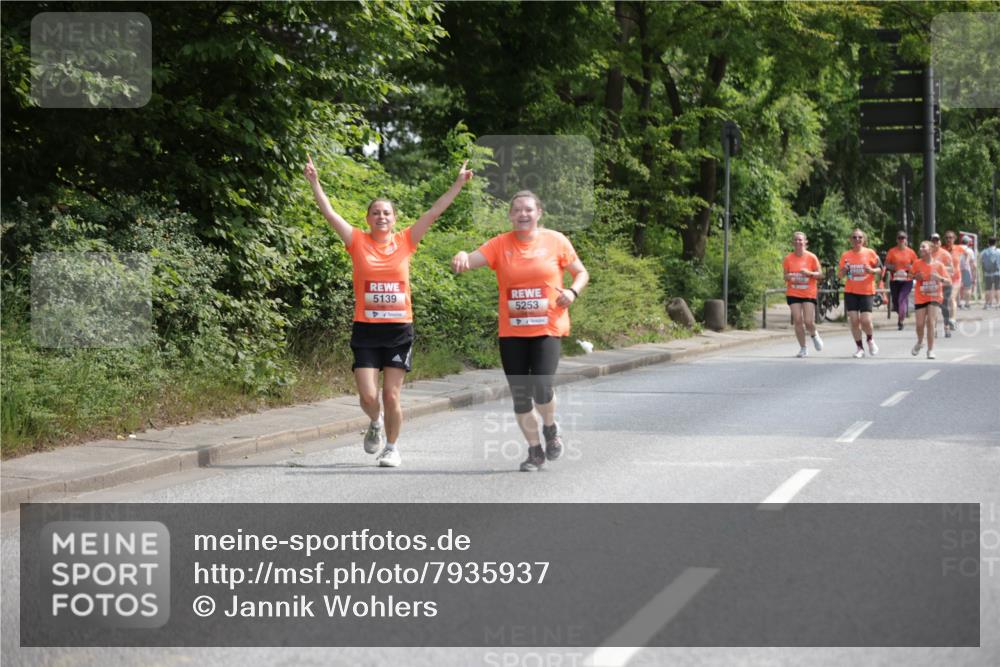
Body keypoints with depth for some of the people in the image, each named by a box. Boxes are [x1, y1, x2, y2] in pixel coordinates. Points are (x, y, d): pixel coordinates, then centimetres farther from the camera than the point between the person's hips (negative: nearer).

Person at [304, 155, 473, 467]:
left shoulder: (406, 241, 4)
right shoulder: (358, 242, 2)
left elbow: (433, 213, 2)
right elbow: (330, 214, -3)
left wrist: (458, 184, -2)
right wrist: (314, 183, -9)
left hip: (399, 330, 0)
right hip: (366, 330, 0)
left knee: (391, 396, 2)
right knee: (368, 396, -6)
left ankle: (392, 447, 21)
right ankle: (376, 424, 29)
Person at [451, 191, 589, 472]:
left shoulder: (556, 241, 1)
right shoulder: (500, 244, 2)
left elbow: (581, 273, 10)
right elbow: (470, 261, -10)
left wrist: (572, 291, -11)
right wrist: (462, 257, -34)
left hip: (547, 329, -2)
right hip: (511, 331, 2)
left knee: (541, 387, -17)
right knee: (520, 395, 4)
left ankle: (550, 428, 16)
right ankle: (535, 451, 22)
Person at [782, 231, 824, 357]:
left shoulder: (811, 257, -4)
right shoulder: (788, 258, 2)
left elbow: (820, 274, -1)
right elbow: (785, 275, 10)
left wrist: (809, 273, -20)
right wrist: (789, 277, -14)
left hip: (809, 294, -2)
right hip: (793, 294, 2)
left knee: (809, 322, -9)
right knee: (797, 321, -5)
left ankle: (814, 335, 27)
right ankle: (803, 349, 6)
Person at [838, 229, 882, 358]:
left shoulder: (870, 253, -1)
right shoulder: (846, 255, 5)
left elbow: (880, 269, 2)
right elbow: (841, 275, 10)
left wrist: (871, 270, -18)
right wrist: (844, 270, -13)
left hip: (867, 292, -2)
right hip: (850, 292, 2)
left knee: (865, 321, -10)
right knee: (854, 320, -3)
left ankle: (871, 340, 21)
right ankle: (859, 348, 11)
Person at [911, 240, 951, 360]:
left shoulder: (938, 265, -6)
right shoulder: (917, 263, -4)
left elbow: (948, 281, -4)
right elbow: (912, 275, 12)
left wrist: (940, 278, -25)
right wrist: (916, 277, -12)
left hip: (935, 296, -1)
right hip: (920, 297, 1)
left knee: (931, 321, -14)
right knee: (920, 324, 1)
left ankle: (930, 350, -5)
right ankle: (920, 342, 34)